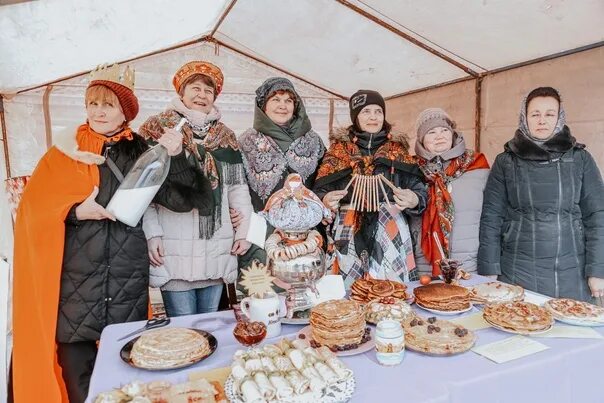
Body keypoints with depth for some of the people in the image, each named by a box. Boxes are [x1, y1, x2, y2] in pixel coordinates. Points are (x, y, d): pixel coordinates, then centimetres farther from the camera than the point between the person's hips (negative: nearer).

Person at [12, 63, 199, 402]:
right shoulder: (66, 151, 6)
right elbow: (33, 207, 2)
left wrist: (175, 156, -20)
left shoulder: (141, 152, 3)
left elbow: (182, 200, -6)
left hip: (128, 276, 0)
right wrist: (75, 211, -15)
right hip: (75, 278, 0)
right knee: (76, 364, 4)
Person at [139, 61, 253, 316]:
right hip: (175, 249, -3)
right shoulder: (157, 129, 3)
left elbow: (237, 186, 14)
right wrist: (152, 234, -11)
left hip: (217, 249, 4)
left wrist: (244, 229, 5)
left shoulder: (225, 135, 15)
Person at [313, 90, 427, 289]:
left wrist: (414, 200, -11)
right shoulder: (338, 150, 10)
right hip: (349, 237, -1)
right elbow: (320, 192, 7)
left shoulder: (398, 150, 14)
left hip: (391, 236, 1)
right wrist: (326, 202, -15)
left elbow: (418, 188, 10)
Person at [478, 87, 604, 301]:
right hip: (517, 273, -1)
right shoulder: (505, 161, 2)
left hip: (572, 275, 1)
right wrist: (489, 270, -5)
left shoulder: (580, 159, 4)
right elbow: (491, 218, -1)